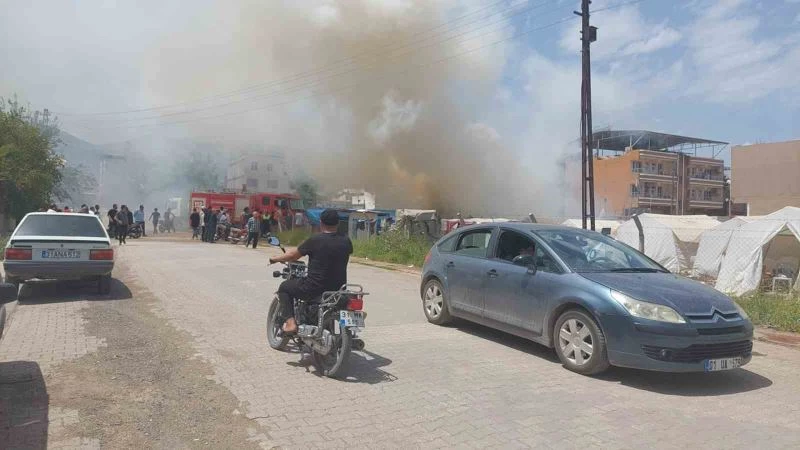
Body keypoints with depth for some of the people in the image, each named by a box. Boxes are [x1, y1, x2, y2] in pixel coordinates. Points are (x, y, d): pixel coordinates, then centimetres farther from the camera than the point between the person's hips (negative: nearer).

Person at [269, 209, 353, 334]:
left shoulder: (315, 240, -12)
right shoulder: (346, 242, -1)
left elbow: (293, 255, -1)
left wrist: (275, 259, 17)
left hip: (315, 288, -4)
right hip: (339, 289, 5)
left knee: (284, 288, 19)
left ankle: (291, 321, 5)